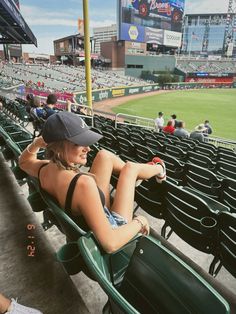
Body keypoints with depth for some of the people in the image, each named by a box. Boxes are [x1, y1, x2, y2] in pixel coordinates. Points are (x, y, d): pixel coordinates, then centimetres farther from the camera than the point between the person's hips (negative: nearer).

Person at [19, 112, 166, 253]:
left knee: (105, 155, 5)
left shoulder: (43, 169, -16)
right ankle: (159, 169, 36)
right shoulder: (82, 183, -41)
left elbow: (23, 161, 12)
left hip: (83, 221, 7)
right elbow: (110, 243, -37)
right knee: (130, 167, 2)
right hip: (111, 227, -6)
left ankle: (132, 174, 33)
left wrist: (37, 143, -7)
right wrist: (139, 222, -20)